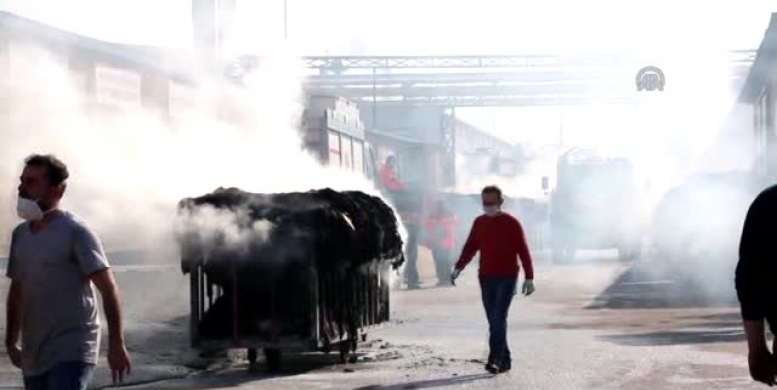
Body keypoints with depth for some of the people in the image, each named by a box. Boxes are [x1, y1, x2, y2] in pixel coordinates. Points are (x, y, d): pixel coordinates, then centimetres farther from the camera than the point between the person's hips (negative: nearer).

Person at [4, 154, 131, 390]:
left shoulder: (75, 232, -8)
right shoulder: (20, 234, 12)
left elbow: (108, 288, -11)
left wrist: (116, 344, -17)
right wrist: (11, 343, 19)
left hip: (71, 353, -7)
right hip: (33, 356, 7)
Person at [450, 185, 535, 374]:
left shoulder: (511, 223, -4)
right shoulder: (479, 223, 9)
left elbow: (523, 251, -3)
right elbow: (470, 248, 11)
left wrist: (529, 277, -7)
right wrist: (458, 268, -3)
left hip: (507, 278, -5)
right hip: (486, 278, 5)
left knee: (499, 319, -15)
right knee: (494, 321, 6)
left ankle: (495, 359, -20)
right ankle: (505, 360, 15)